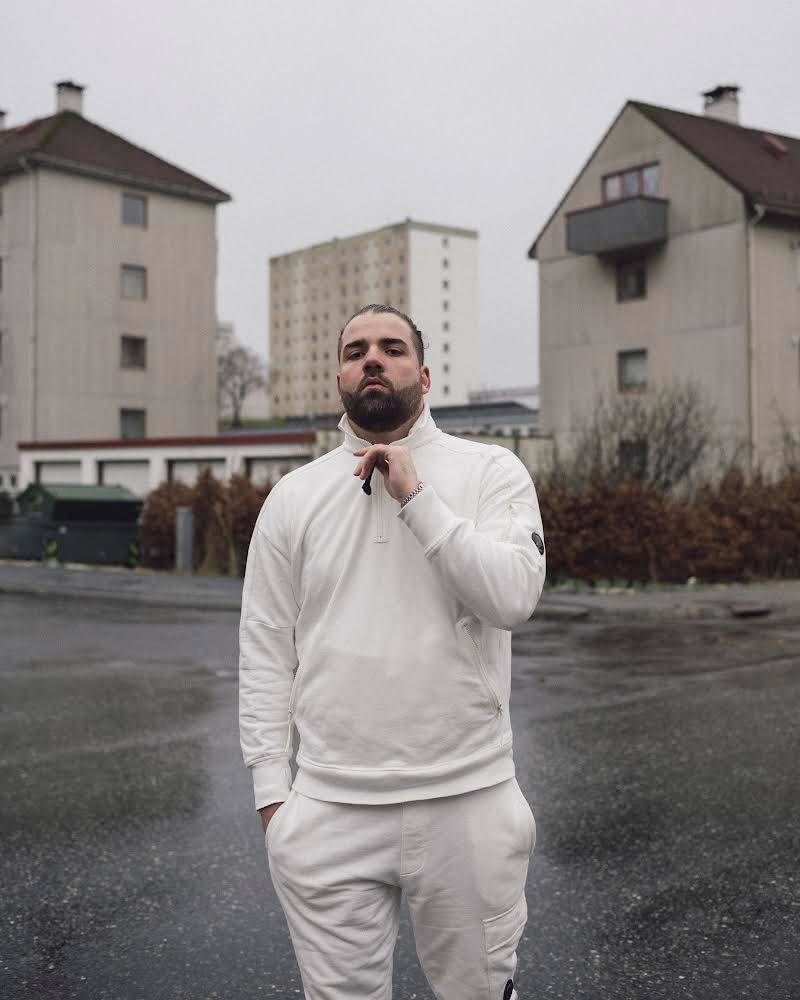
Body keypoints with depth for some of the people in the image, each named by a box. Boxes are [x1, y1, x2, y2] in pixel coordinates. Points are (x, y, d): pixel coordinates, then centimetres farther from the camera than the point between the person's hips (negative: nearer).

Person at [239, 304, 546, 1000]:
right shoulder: (293, 496, 5)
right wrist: (271, 790, 1)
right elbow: (265, 654, 6)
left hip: (468, 802, -1)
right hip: (327, 811, 2)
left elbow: (514, 597, -17)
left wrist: (415, 495, -17)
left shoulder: (491, 471, -1)